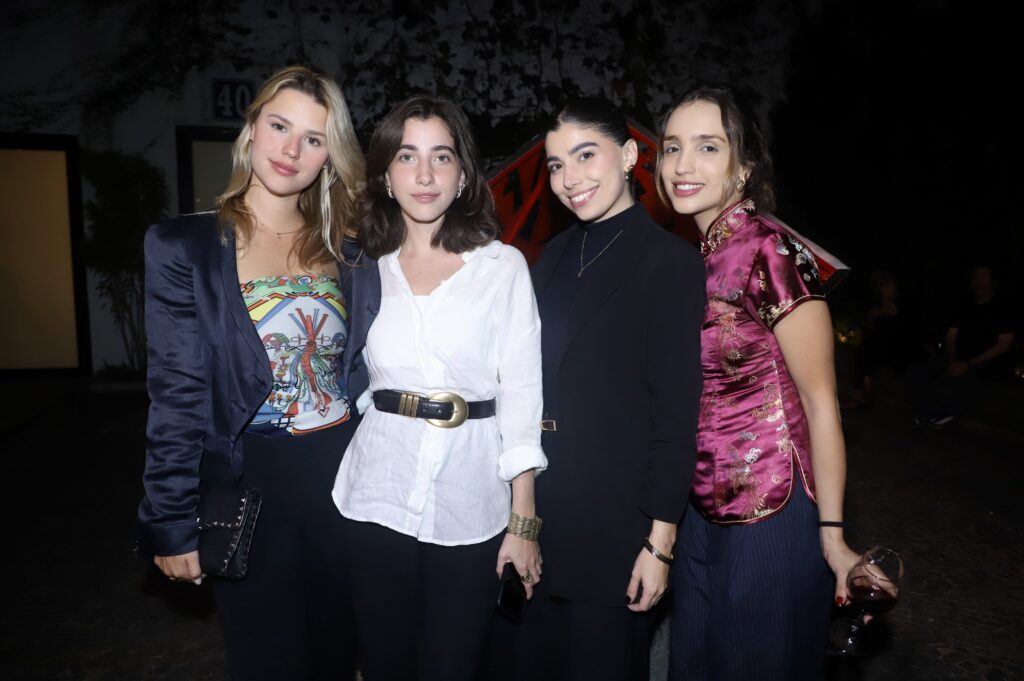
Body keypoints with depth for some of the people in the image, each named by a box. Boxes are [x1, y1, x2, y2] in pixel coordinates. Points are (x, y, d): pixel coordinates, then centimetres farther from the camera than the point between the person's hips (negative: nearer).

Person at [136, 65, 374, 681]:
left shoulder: (350, 251, 2)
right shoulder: (185, 247, -6)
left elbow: (367, 370, 7)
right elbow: (178, 396, -8)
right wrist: (173, 524, -7)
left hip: (345, 474, 3)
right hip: (250, 484, -3)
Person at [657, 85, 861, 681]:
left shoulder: (769, 251, -18)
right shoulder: (695, 257, 5)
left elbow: (819, 400, -15)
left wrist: (832, 535, -12)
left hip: (772, 514, -7)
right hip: (704, 511, 7)